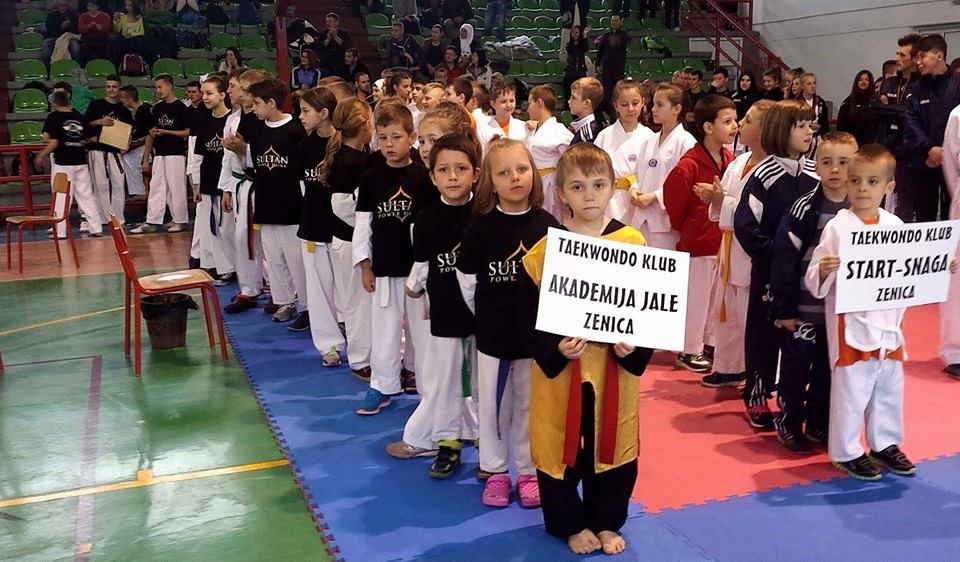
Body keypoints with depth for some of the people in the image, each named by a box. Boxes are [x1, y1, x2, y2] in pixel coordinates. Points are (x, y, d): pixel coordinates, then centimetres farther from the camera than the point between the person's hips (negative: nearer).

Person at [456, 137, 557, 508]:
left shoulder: (547, 225, -6)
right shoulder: (482, 227, -7)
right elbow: (465, 277, 2)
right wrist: (484, 313, 7)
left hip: (536, 332, 0)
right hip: (493, 332, 0)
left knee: (530, 402, 12)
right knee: (493, 401, 11)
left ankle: (529, 471, 28)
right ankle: (494, 470, 28)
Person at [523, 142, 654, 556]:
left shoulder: (633, 243, -4)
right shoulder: (546, 248, -8)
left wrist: (634, 347, -15)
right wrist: (556, 349, -22)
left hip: (617, 366, 2)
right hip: (560, 366, -1)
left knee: (613, 444, 14)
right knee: (561, 447, 10)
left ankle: (607, 522, 35)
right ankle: (571, 524, 32)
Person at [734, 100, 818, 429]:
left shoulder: (816, 174, 3)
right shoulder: (763, 175, -10)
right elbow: (744, 225, -13)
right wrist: (772, 253, -15)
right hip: (770, 269, -4)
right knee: (763, 332, 6)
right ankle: (757, 397, 18)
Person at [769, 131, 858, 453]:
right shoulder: (804, 209, -12)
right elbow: (784, 259, -12)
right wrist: (783, 308, -13)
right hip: (804, 308, -4)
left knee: (830, 369, 14)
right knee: (796, 367, 5)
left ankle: (819, 424, 30)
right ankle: (789, 423, 22)